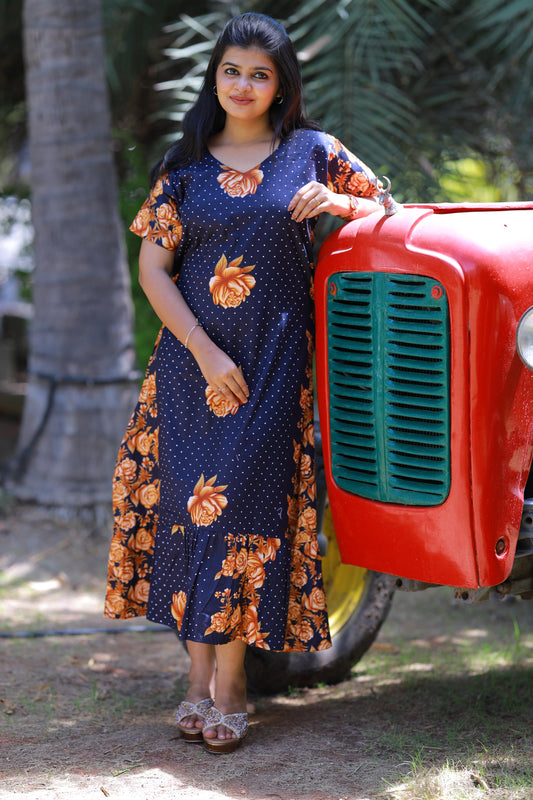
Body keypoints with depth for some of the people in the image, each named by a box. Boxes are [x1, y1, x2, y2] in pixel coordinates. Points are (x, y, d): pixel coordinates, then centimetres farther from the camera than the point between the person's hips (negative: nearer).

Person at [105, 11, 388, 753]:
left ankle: (231, 679, 0)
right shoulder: (185, 164, 7)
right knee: (188, 495, -2)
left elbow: (384, 206, 17)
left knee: (248, 502, -6)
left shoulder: (313, 152, 6)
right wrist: (207, 354, -9)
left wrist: (337, 202, -6)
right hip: (192, 355, 1)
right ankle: (198, 673, 7)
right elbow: (152, 269, 2)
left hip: (275, 360, -1)